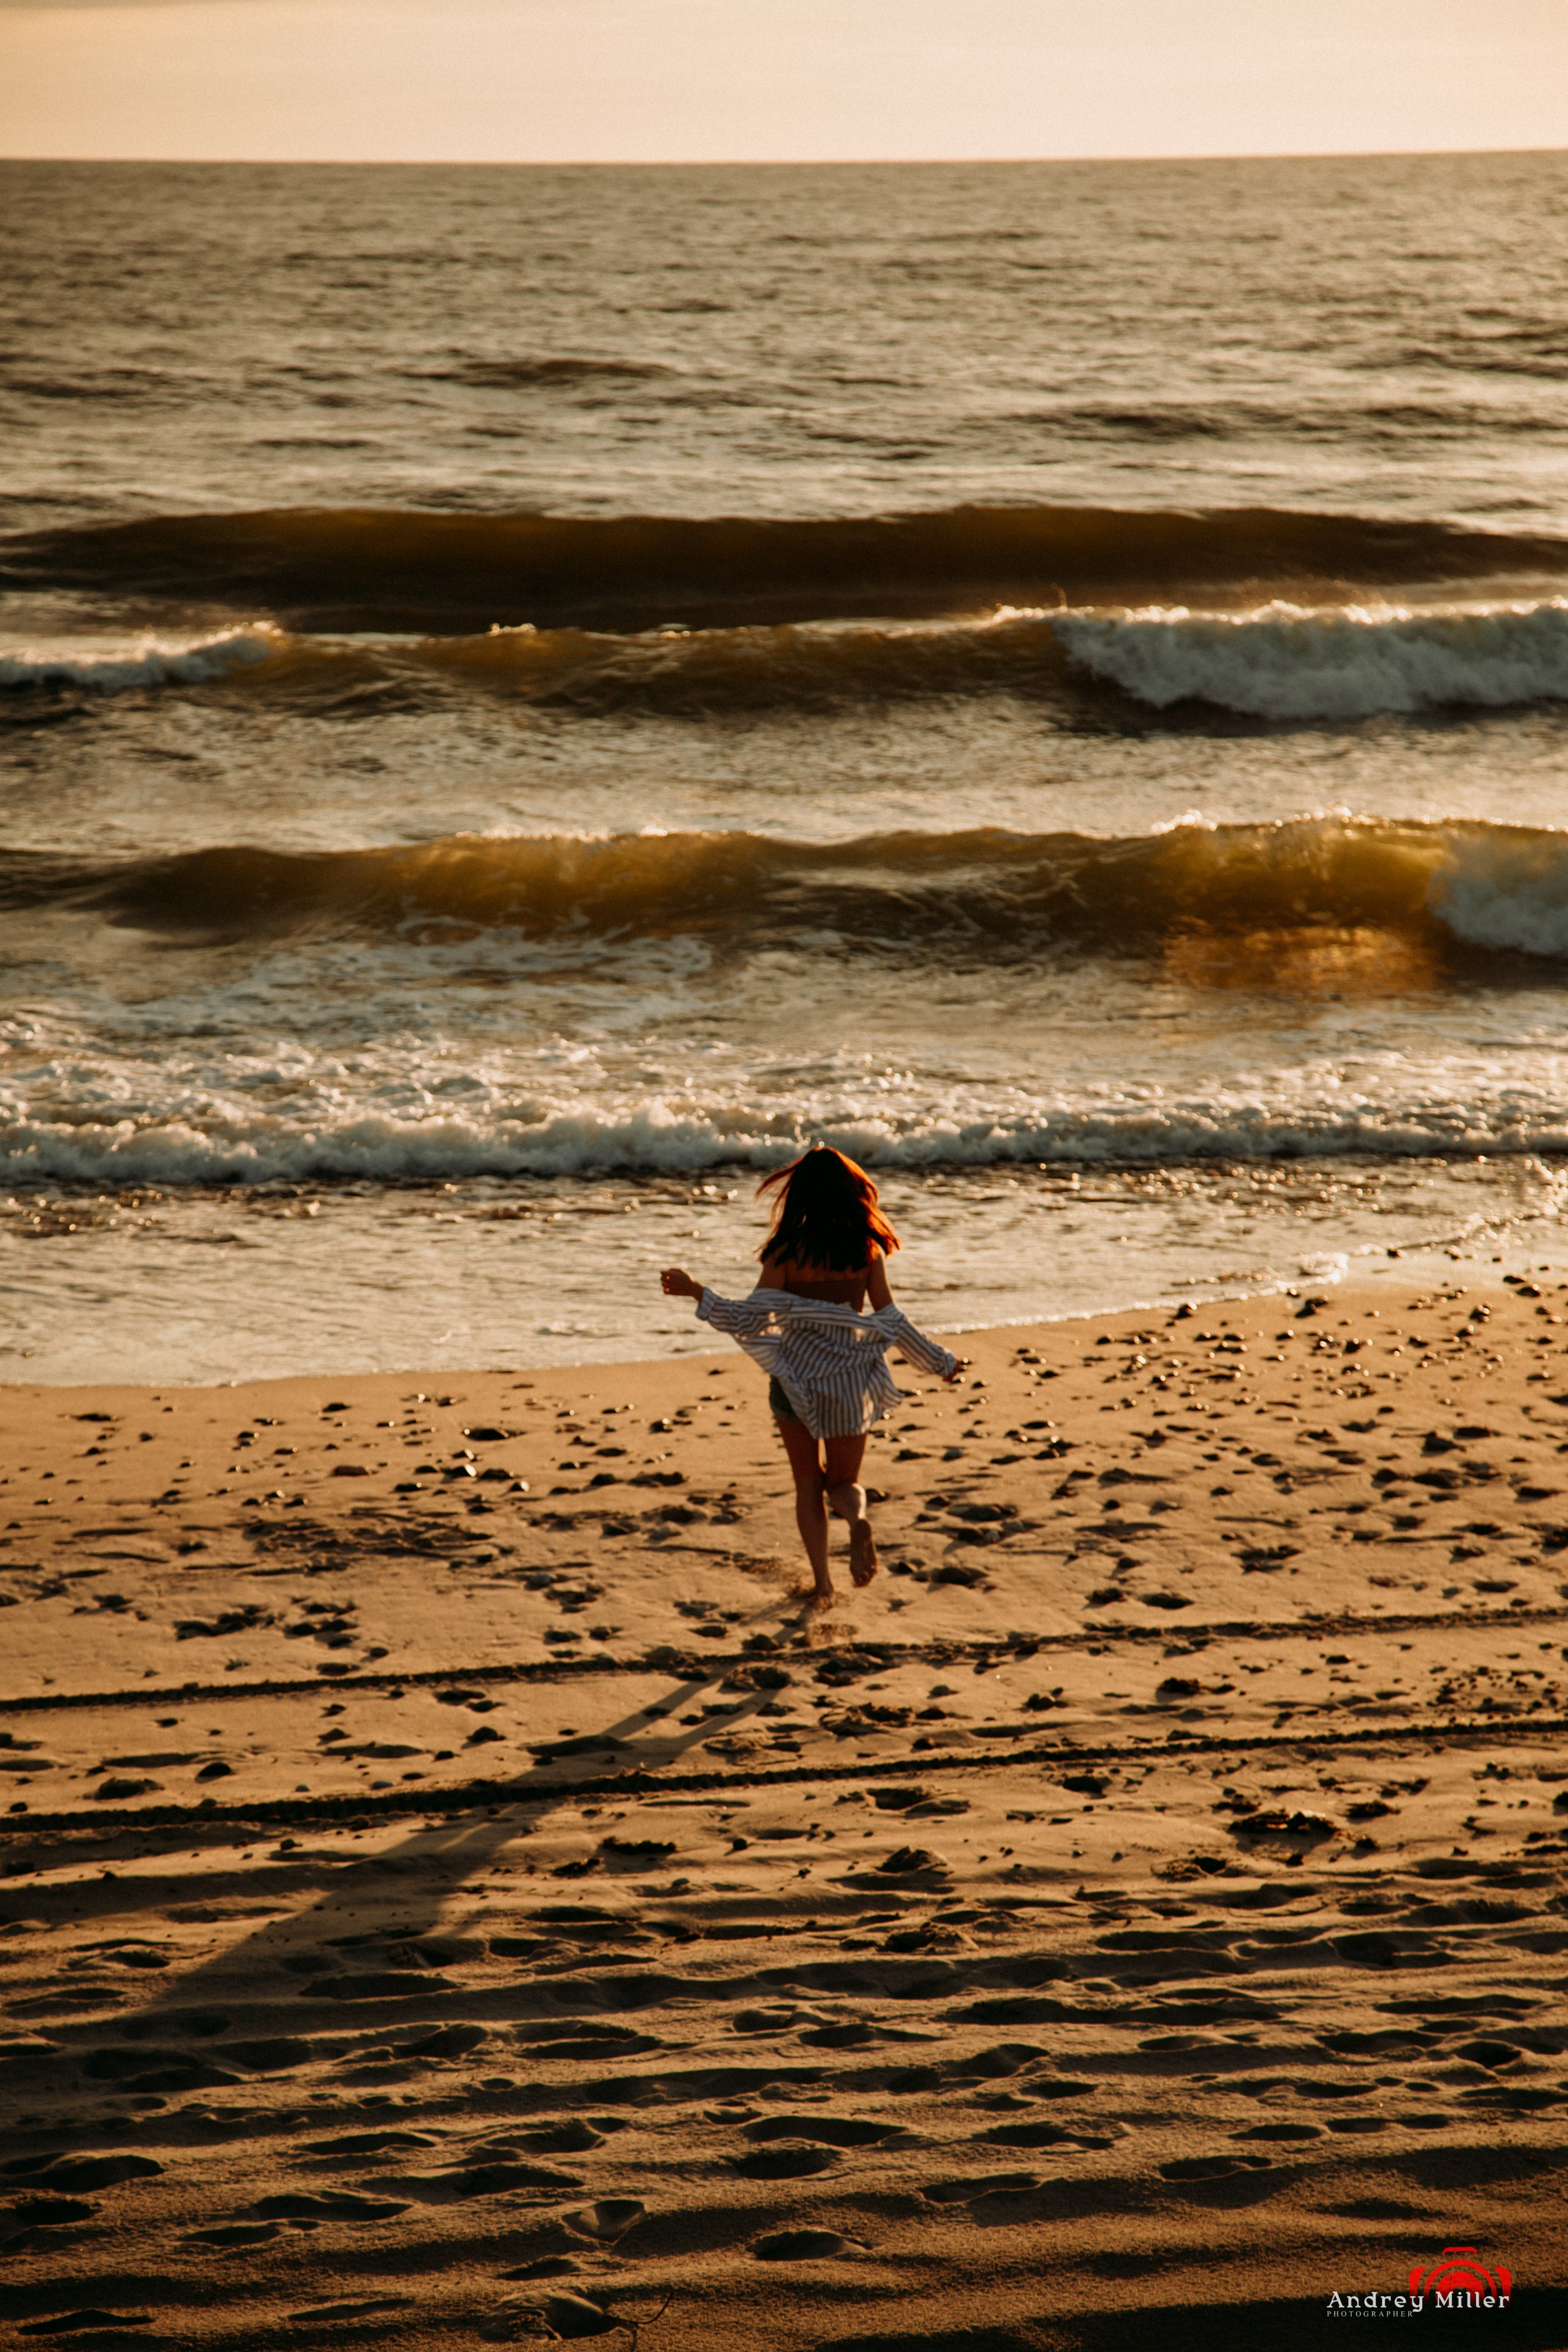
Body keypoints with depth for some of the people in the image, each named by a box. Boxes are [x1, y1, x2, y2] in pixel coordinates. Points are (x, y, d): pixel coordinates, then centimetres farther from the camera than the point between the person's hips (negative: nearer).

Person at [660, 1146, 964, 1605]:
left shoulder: (787, 1251, -10)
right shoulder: (866, 1248, -5)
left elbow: (749, 1319, -13)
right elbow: (890, 1321, -5)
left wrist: (694, 1291, -5)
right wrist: (940, 1360, 7)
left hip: (797, 1376, -1)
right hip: (851, 1378, 1)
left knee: (808, 1484, 16)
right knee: (843, 1482, 16)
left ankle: (821, 1580, 3)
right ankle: (856, 1516, -20)